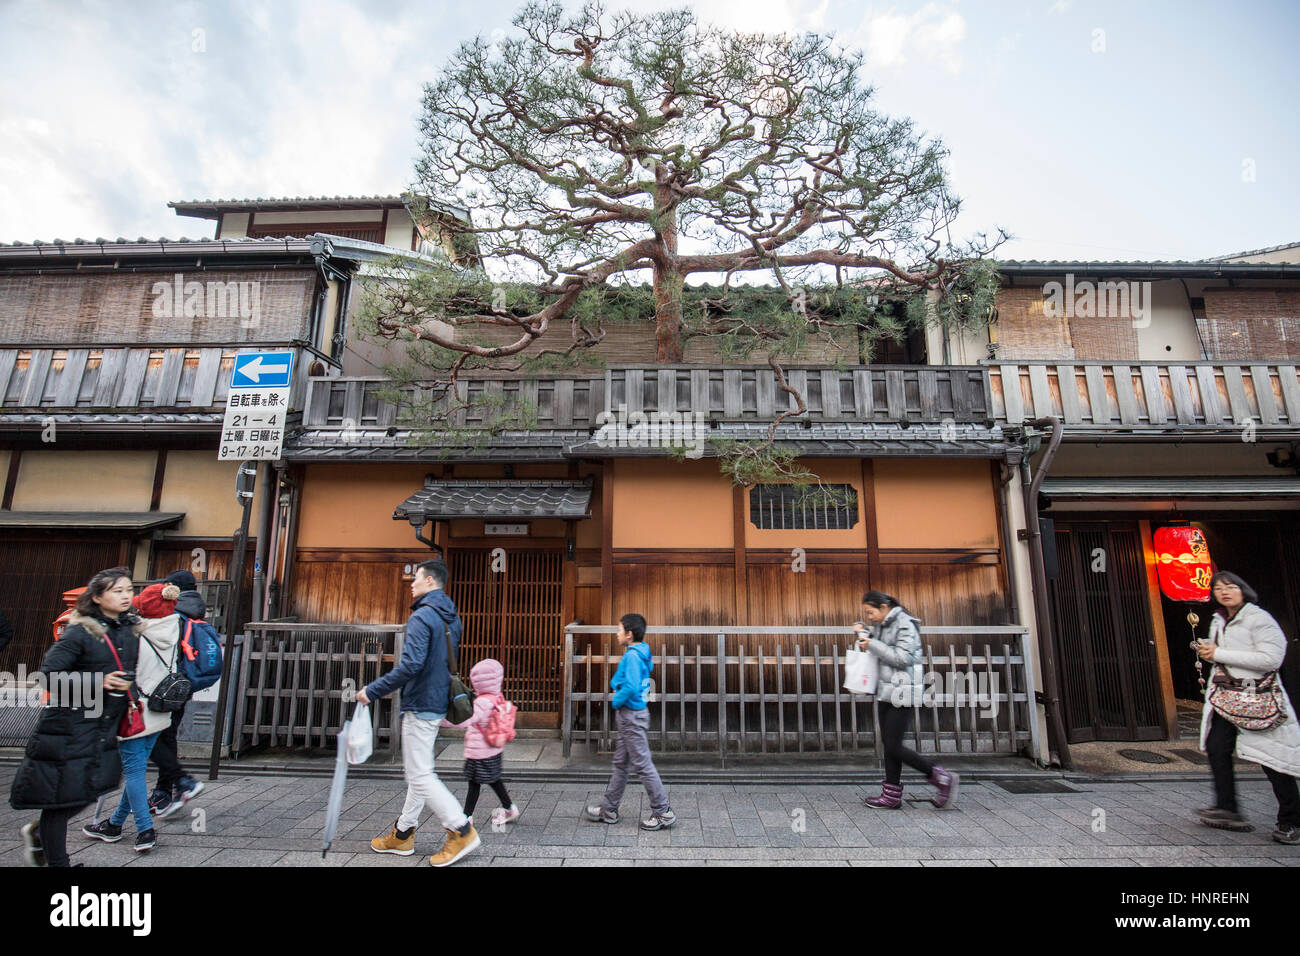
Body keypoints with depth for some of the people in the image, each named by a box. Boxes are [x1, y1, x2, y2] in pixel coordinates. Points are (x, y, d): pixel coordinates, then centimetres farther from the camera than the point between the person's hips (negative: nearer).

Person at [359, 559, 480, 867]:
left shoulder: (422, 617, -18)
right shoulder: (452, 618, 11)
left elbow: (411, 665, -28)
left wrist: (373, 691, -18)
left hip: (420, 705, -10)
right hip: (438, 703, 10)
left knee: (420, 775, -2)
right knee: (417, 771, 18)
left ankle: (462, 831, 0)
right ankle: (403, 834, 29)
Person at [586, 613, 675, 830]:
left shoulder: (632, 655, -20)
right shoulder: (643, 653, 9)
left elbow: (631, 687, -30)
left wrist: (616, 701, -15)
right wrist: (616, 685, 6)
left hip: (631, 716, -10)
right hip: (633, 715, 10)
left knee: (642, 764, -1)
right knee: (620, 763, 17)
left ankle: (663, 812, 8)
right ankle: (609, 809, 28)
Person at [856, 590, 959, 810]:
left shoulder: (905, 625, -14)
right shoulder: (881, 625, 12)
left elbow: (902, 657, -21)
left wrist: (872, 644, -18)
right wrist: (862, 631, 7)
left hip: (902, 693, -9)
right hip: (886, 691, 9)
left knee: (894, 746, -7)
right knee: (888, 744, 9)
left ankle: (942, 779, 6)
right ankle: (892, 796, 16)